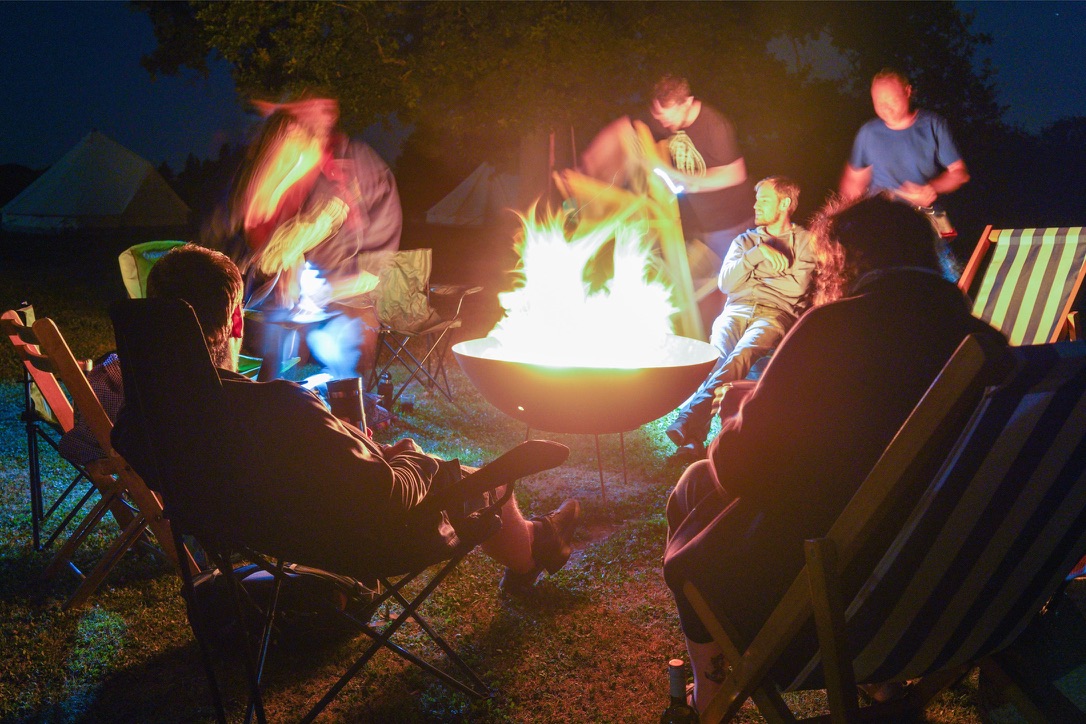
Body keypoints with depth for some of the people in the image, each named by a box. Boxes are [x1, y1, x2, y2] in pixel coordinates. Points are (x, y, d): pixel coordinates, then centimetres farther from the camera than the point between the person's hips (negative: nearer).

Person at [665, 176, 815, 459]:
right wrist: (758, 253, 0)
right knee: (718, 356, -31)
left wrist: (751, 277, 9)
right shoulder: (745, 241, 28)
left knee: (740, 355, -36)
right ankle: (694, 438, -48)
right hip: (736, 310, 3)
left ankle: (687, 419, -52)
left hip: (776, 312, -3)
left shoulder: (805, 240, 17)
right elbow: (725, 283, 12)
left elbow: (797, 287, 0)